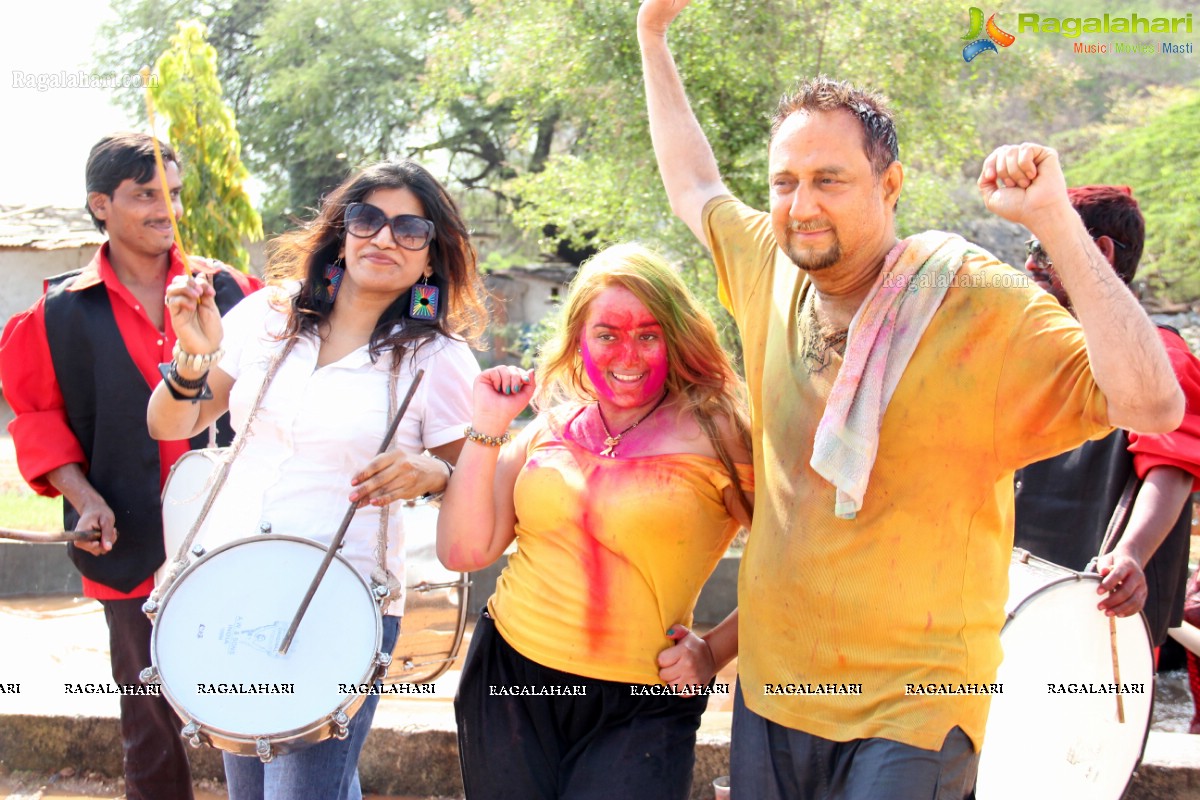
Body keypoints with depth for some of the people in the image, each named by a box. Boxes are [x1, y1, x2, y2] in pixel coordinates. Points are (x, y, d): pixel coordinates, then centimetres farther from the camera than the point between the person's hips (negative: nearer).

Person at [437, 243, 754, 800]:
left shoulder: (716, 432, -8)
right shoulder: (550, 430, 6)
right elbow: (464, 551, 1)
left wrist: (713, 653, -12)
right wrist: (486, 429, -3)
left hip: (638, 711, -4)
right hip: (509, 678, 4)